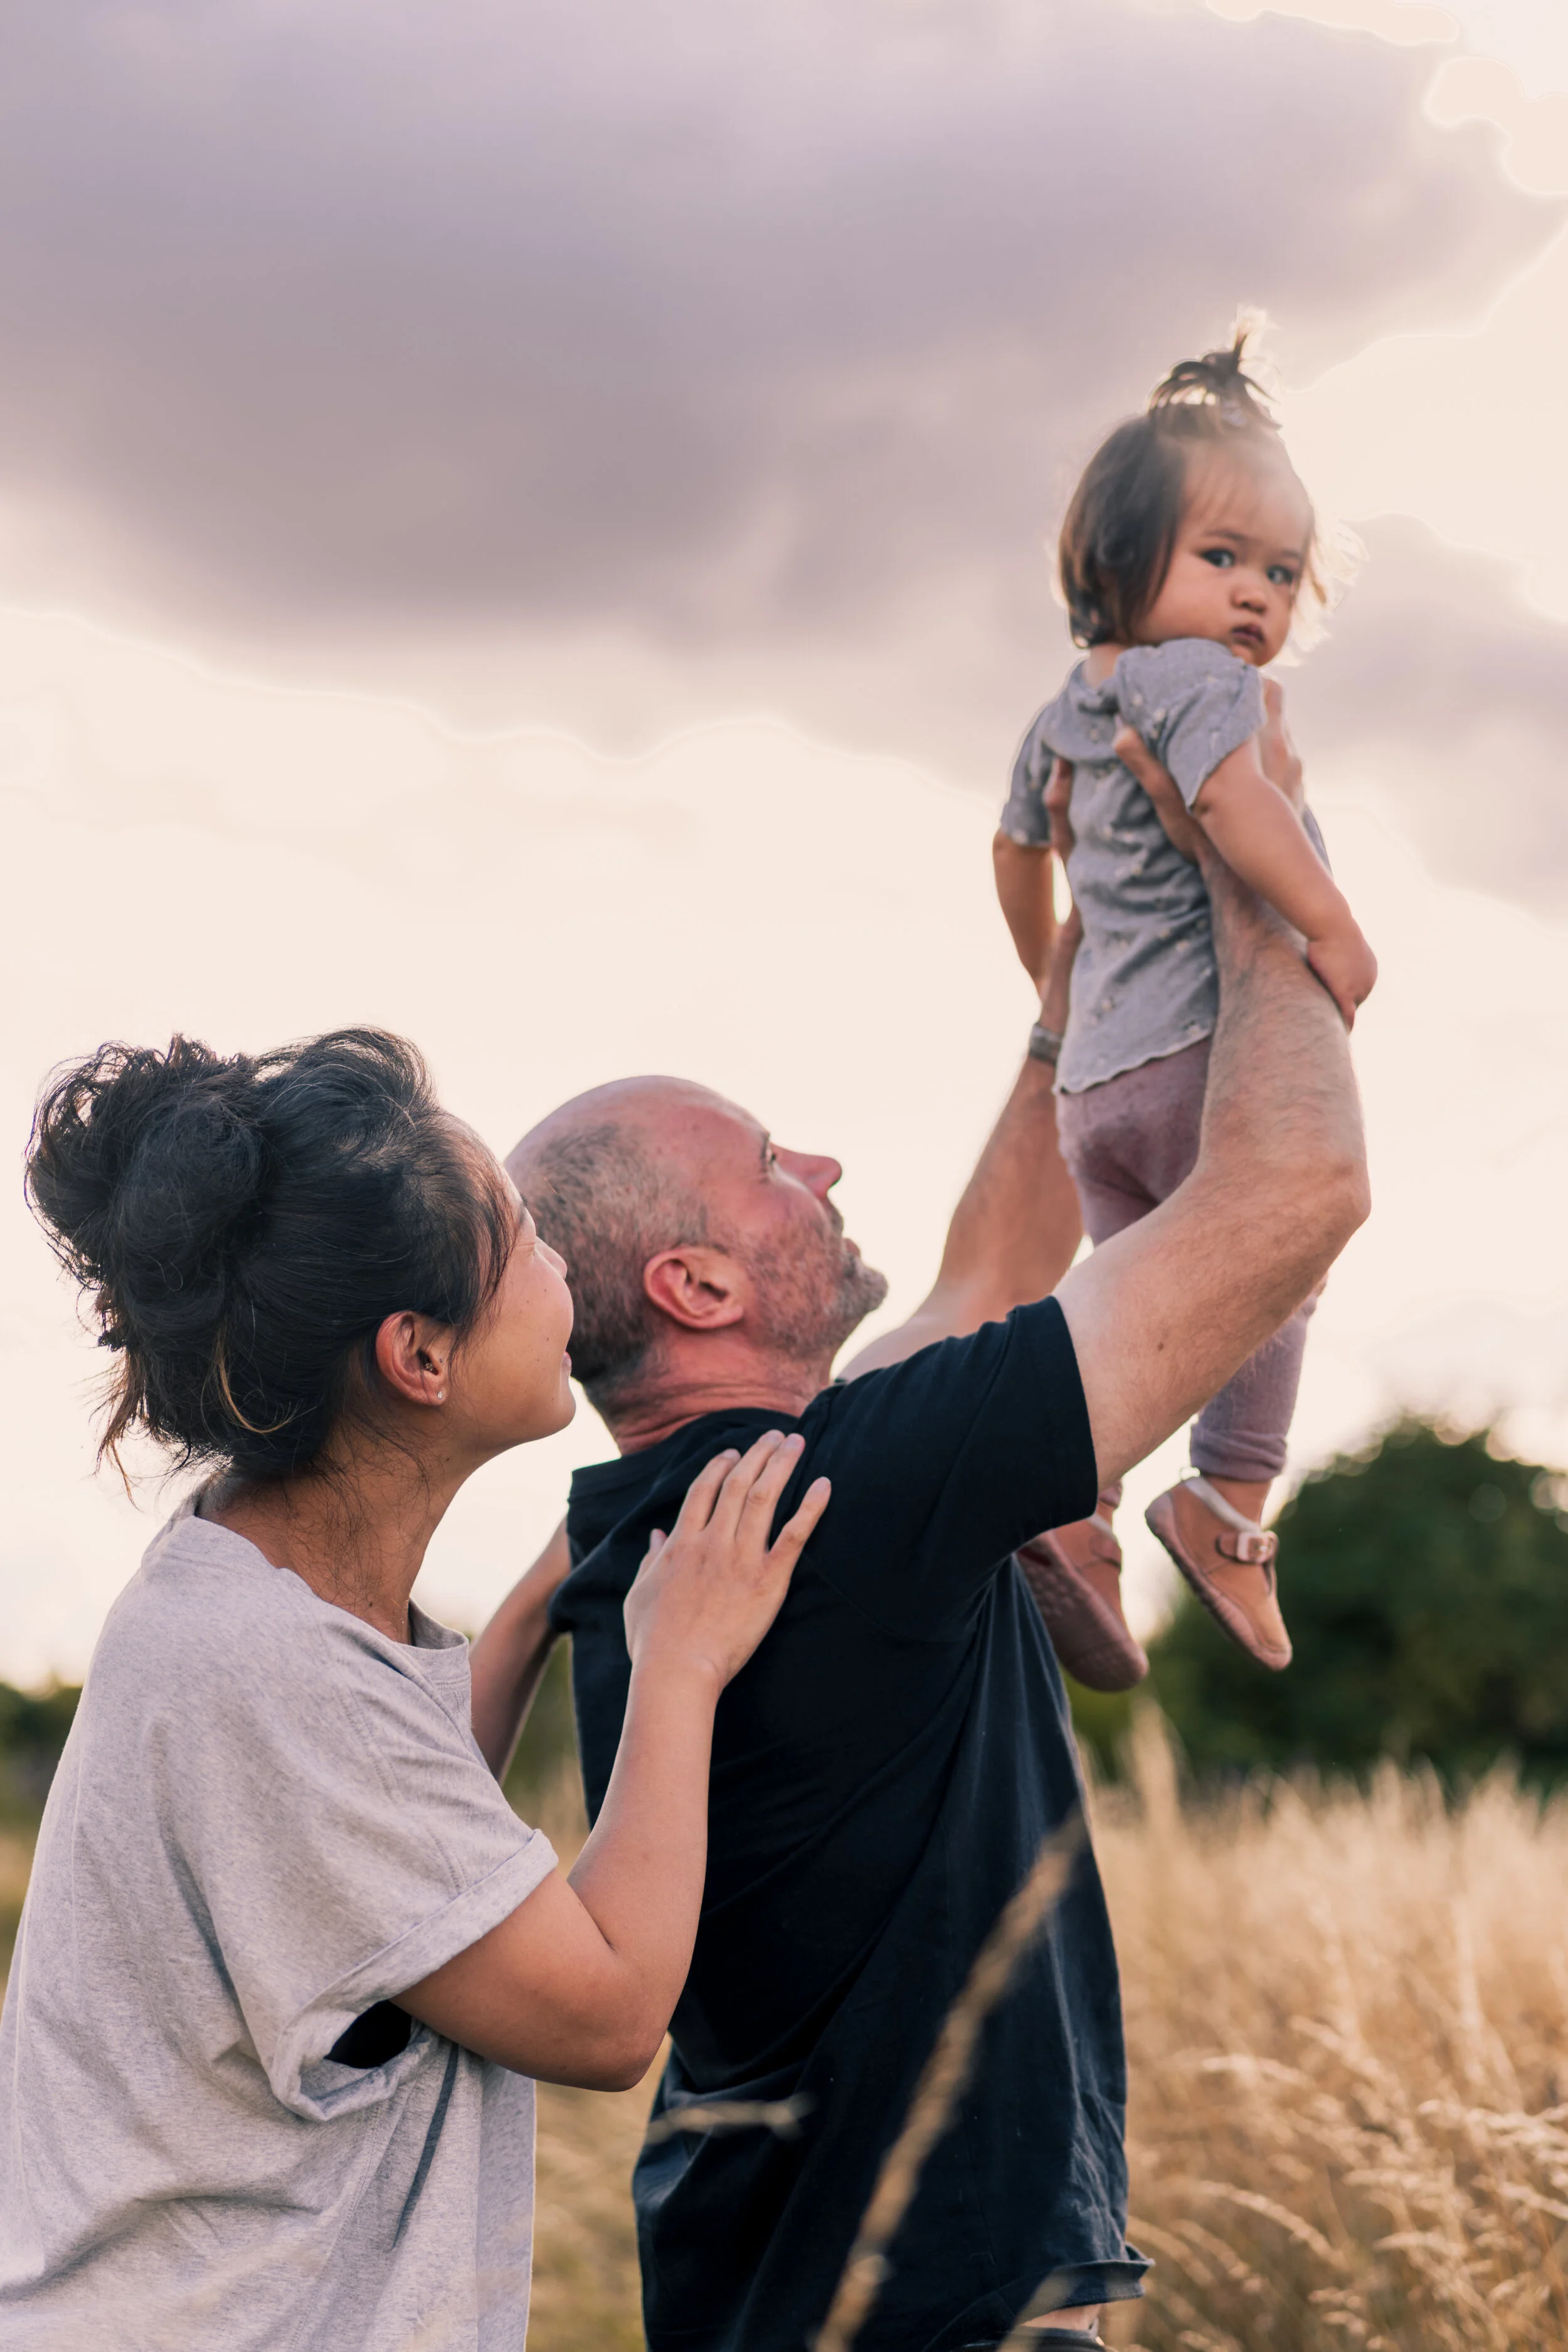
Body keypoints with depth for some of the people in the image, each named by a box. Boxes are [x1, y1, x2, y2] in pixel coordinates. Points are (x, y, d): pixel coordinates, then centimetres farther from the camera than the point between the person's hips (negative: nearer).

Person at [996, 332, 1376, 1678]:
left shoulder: (1065, 716, 20)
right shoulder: (1202, 681, -8)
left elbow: (1021, 845, 34)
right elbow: (1231, 798, -28)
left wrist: (1056, 984, 48)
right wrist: (1335, 927, -23)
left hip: (1095, 1067, 8)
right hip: (1208, 1046, -8)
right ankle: (1230, 1497, -3)